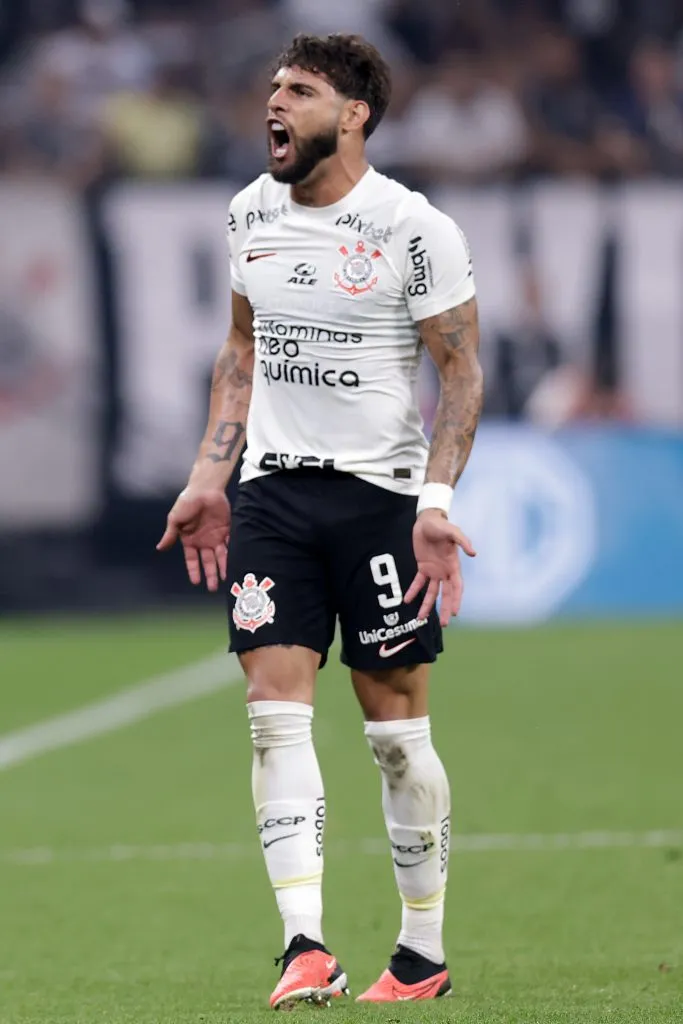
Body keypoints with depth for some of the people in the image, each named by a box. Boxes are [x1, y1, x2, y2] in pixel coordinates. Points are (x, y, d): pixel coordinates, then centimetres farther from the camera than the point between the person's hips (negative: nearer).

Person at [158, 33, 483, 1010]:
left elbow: (463, 368, -6)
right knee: (275, 714, -8)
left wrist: (437, 501, -16)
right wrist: (209, 478, 13)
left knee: (396, 728, 1)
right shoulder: (250, 214, 8)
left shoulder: (415, 230, -9)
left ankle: (425, 952, 13)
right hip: (272, 490, 5)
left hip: (379, 490, -5)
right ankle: (306, 948, -12)